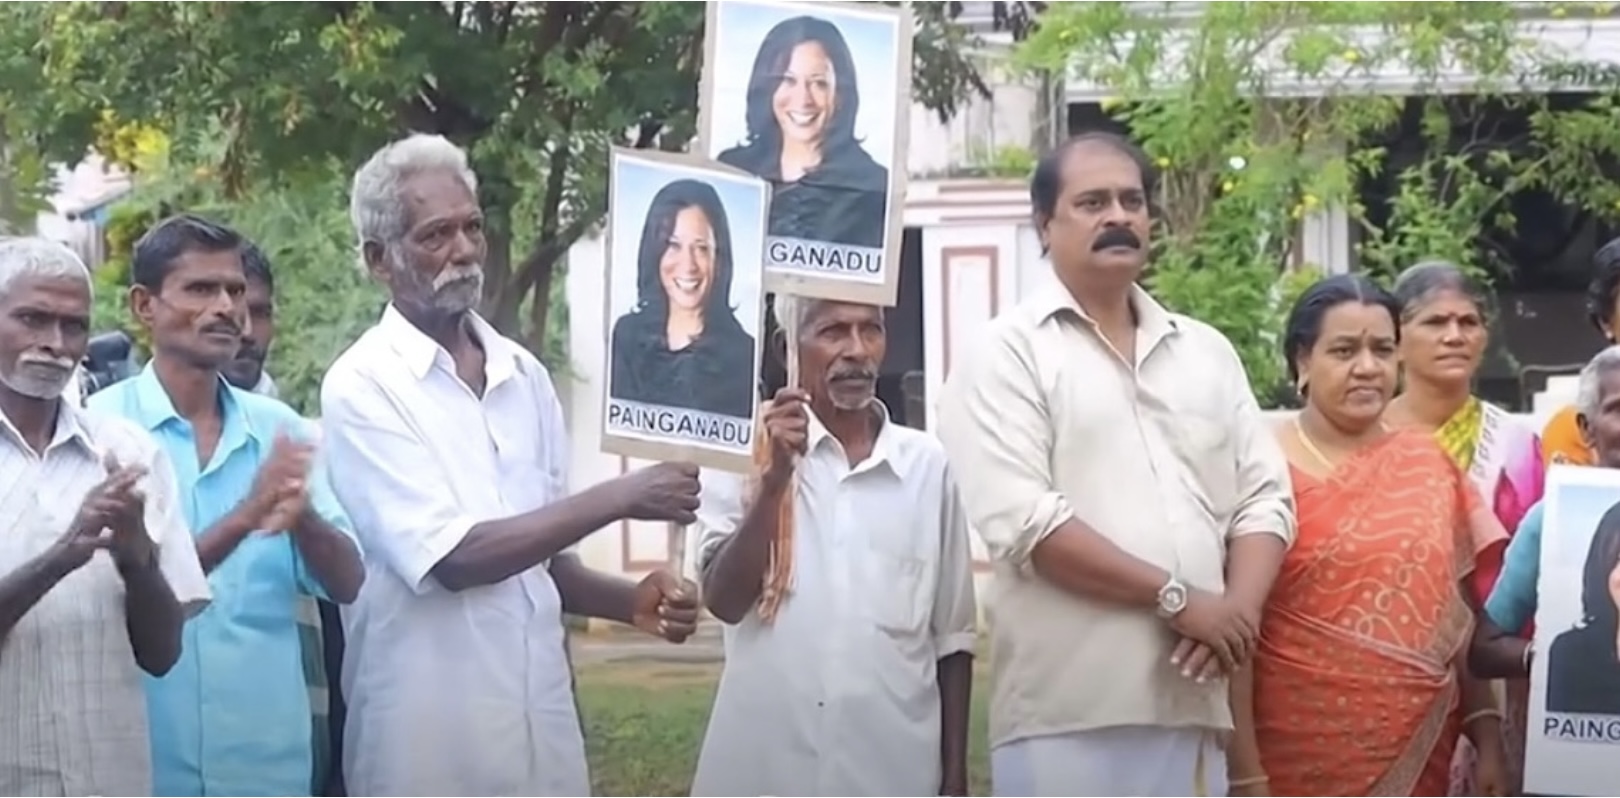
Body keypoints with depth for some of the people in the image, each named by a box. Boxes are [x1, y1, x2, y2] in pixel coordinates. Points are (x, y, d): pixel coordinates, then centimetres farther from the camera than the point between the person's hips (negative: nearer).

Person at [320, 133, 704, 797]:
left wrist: (630, 602, -2)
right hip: (429, 735, -5)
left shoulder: (524, 376, 9)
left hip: (539, 718, 5)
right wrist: (620, 497, -14)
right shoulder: (362, 386, -8)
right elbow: (453, 558, -15)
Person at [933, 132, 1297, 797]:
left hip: (1191, 703, 5)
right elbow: (1022, 518, -12)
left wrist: (1237, 607, -6)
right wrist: (1175, 598, -13)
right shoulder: (1007, 354, -1)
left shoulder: (1207, 351, 18)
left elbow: (1264, 496, 14)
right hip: (1067, 712, -5)